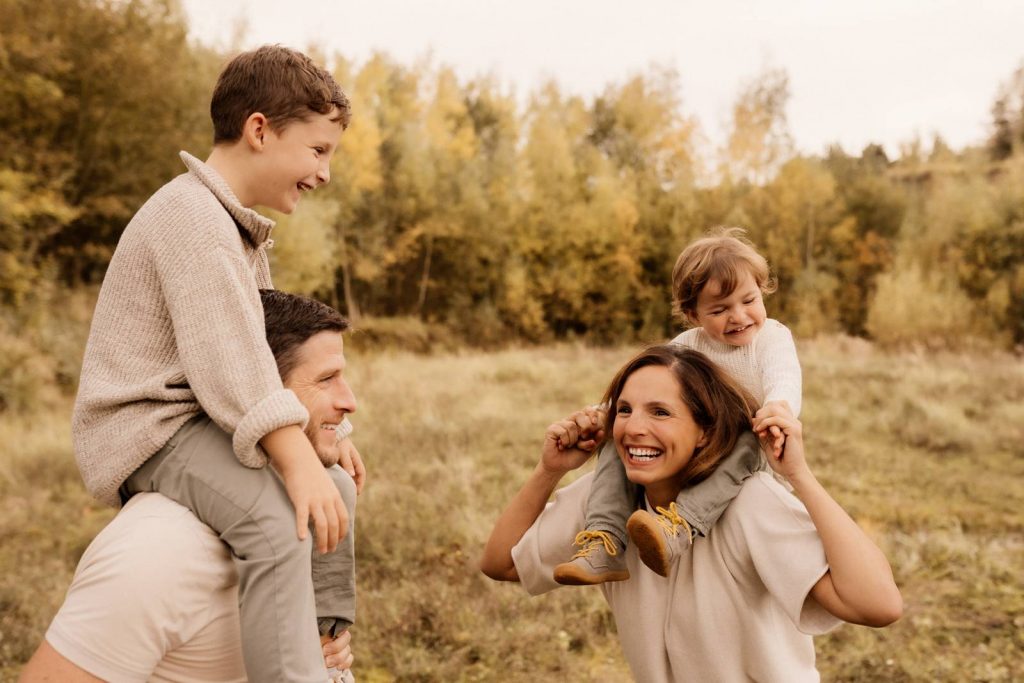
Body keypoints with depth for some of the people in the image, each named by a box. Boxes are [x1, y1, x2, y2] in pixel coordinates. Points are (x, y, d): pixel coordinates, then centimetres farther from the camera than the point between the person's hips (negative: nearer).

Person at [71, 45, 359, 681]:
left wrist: (326, 432, 4)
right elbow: (227, 359, -28)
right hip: (148, 424, -11)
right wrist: (300, 464, -32)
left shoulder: (241, 227, 17)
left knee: (333, 495, 18)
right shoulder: (192, 217, -18)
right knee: (278, 522, -32)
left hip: (198, 421, 11)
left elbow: (265, 345, 17)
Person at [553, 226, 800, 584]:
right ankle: (603, 545, -30)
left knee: (748, 444, -38)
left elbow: (784, 380, -24)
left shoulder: (772, 337, -4)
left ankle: (679, 524, -56)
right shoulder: (686, 345, 7)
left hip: (746, 459, -4)